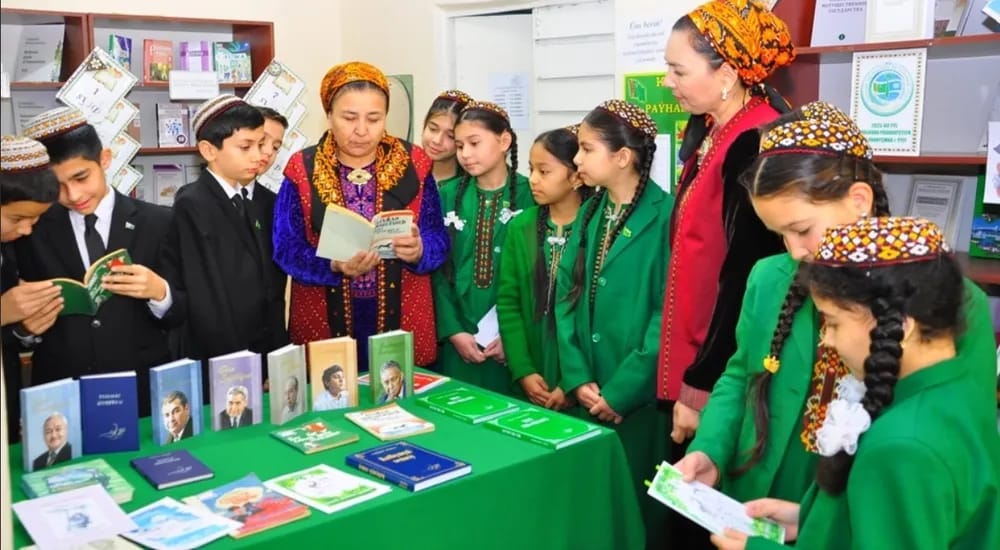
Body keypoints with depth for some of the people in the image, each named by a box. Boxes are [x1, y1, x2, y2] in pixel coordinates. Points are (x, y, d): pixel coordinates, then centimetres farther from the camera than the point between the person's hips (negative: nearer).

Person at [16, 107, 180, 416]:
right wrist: (28, 327, -15)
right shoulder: (31, 229, 2)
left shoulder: (157, 223, -1)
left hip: (146, 394, 0)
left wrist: (159, 292, -20)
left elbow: (183, 316, 0)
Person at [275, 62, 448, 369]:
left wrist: (418, 251, -23)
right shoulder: (302, 170, -1)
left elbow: (438, 241, -1)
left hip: (402, 320, 1)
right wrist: (334, 265, -24)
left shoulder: (413, 165, 1)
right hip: (325, 323, -1)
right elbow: (287, 249, -6)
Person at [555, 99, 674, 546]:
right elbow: (566, 296, 6)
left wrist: (621, 390, -15)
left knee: (636, 500, 7)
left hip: (638, 397, -6)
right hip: (589, 395, 6)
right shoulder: (590, 213, 8)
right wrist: (577, 377, -4)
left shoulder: (665, 216, -12)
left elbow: (668, 314, -15)